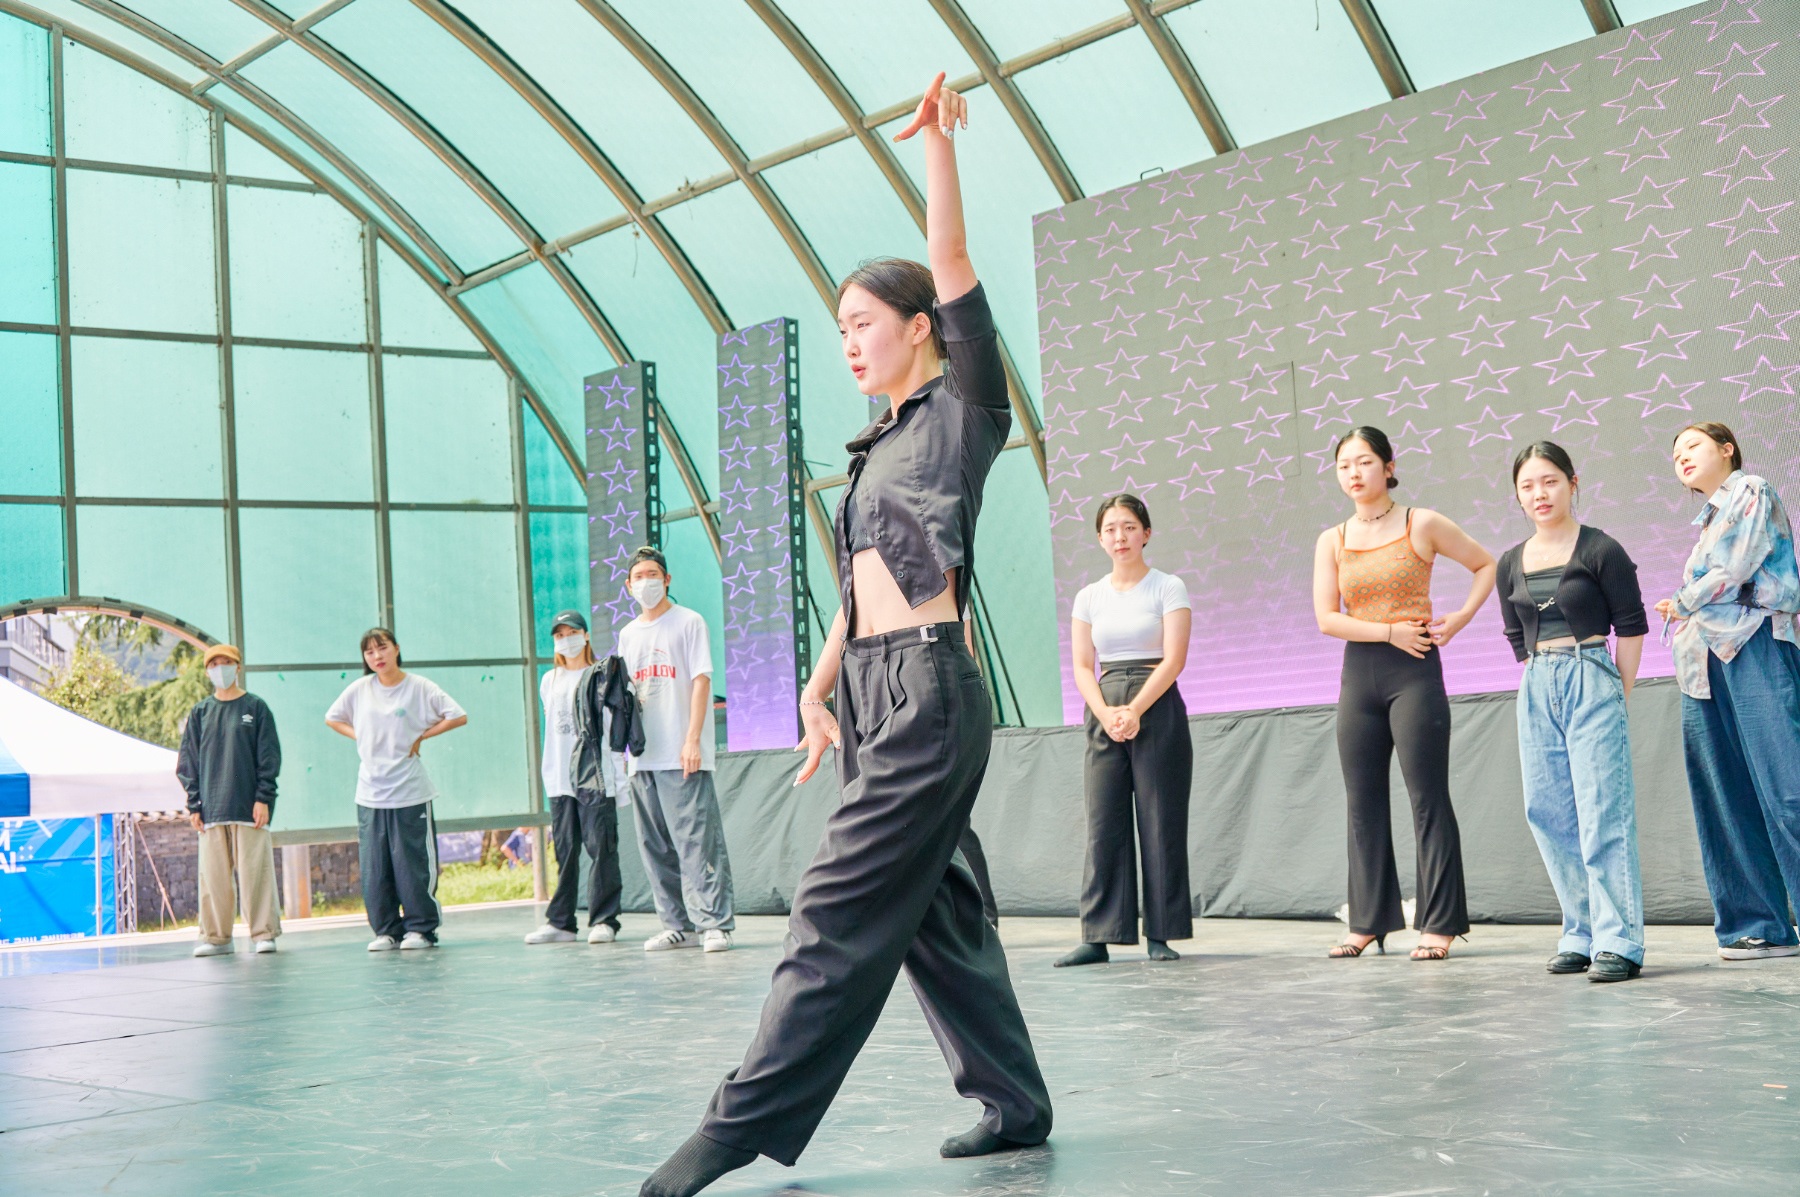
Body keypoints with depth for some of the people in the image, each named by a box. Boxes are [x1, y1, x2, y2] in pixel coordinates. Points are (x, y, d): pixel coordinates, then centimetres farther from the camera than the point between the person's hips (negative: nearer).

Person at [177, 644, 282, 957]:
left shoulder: (256, 707, 4)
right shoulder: (200, 713, 11)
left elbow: (269, 756, 1)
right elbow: (188, 761, 12)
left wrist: (263, 798, -7)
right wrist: (194, 805, 4)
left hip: (249, 807, -3)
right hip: (212, 810, 3)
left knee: (255, 871, -4)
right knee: (213, 875, 3)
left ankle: (264, 934, 3)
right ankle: (216, 937, 11)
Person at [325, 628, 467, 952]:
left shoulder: (420, 687, -2)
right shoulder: (359, 690, 7)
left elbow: (458, 717, -1)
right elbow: (332, 718, 21)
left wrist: (421, 736, -4)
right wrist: (360, 737, 6)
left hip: (410, 792, -3)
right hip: (370, 792, 3)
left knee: (414, 864, -3)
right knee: (374, 867, 3)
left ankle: (420, 928, 8)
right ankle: (386, 931, 12)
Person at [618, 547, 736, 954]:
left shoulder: (689, 622, 2)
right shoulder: (628, 634, 19)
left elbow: (701, 681, -5)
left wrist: (693, 740, -13)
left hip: (682, 756, -6)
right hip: (644, 756, 6)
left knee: (697, 841, -10)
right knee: (655, 846, 5)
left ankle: (714, 923, -9)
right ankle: (678, 925, 11)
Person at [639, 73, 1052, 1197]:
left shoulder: (962, 414, -2)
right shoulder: (884, 445, 21)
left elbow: (953, 271, -15)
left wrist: (939, 142, -21)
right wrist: (819, 689, 15)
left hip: (927, 688, -9)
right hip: (875, 691, 9)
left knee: (842, 911, -10)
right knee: (933, 906, 10)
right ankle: (1014, 1100, 18)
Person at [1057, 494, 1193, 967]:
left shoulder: (1169, 588, 2)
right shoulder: (1089, 597, 12)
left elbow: (1174, 659, -7)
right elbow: (1082, 667, 6)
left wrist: (1135, 711, -18)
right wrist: (1106, 714, -12)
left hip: (1157, 710, -3)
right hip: (1104, 715, 3)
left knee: (1160, 822, -3)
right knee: (1102, 824, -2)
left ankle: (1161, 935, 1)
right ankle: (1097, 937, -2)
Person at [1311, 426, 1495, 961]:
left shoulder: (1422, 525, 1)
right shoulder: (1332, 542, 8)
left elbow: (1487, 564, 10)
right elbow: (1327, 617, 0)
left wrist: (1460, 619, -2)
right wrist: (1389, 632, -12)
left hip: (1414, 672, -4)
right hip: (1359, 672, 4)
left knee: (1428, 799, -5)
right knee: (1363, 804, 6)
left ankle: (1439, 924, -1)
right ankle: (1370, 921, 13)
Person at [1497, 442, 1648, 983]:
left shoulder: (1600, 550, -5)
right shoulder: (1511, 563, 11)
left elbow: (1631, 625, -2)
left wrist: (1615, 694, 0)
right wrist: (1544, 685, 13)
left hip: (1592, 682, -6)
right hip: (1536, 692, 6)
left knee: (1602, 815, -10)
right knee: (1549, 816, 4)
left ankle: (1618, 942, -9)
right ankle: (1582, 935, 13)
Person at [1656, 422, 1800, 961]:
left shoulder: (1751, 492, 3)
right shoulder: (1708, 520, 27)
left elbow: (1734, 571, -8)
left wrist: (1682, 604, 5)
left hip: (1753, 645, -8)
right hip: (1706, 663, 8)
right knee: (1727, 799, 1)